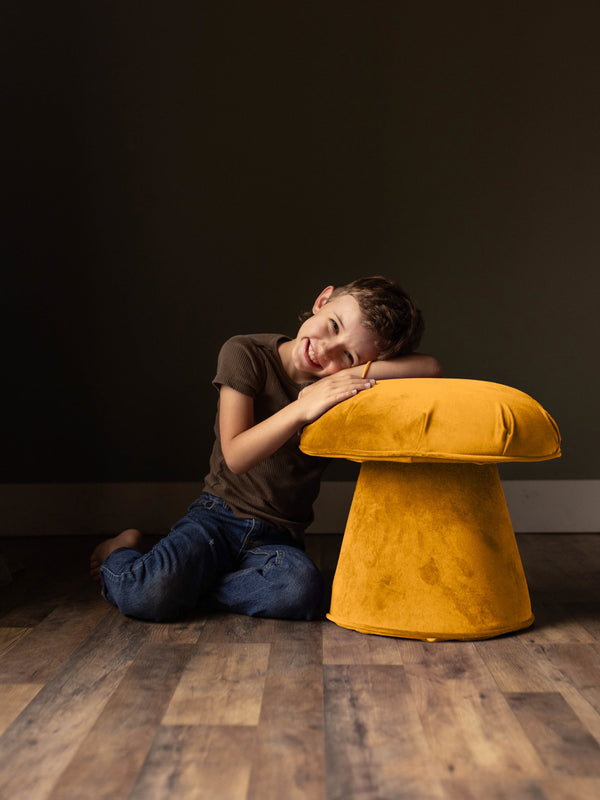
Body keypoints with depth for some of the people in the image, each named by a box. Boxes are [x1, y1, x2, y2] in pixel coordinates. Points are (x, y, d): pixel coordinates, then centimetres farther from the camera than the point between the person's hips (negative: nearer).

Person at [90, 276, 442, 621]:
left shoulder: (347, 390, -3)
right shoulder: (246, 355, -9)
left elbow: (431, 368, -15)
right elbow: (236, 457, -17)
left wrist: (357, 372, -25)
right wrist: (301, 409, -31)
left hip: (279, 539, 2)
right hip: (220, 516, -2)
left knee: (302, 592, -33)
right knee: (148, 594, -28)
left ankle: (182, 587, -8)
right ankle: (119, 554, 10)